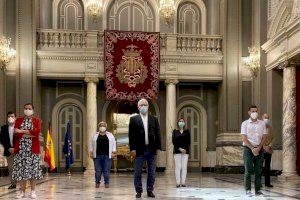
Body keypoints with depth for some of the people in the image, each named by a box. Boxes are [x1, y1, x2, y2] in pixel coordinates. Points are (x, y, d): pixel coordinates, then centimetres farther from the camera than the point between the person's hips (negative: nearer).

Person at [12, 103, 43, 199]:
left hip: (32, 148, -1)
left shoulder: (36, 120, 6)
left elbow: (37, 131, -12)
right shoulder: (18, 120, 10)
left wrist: (22, 131, -11)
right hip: (21, 148, 1)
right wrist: (27, 134, -14)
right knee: (21, 169, 0)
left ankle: (33, 191, 5)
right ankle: (22, 191, 7)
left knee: (33, 169, -1)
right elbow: (16, 134, -2)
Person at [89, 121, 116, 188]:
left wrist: (113, 152, 2)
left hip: (107, 155, 0)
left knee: (106, 170, 0)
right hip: (97, 155, 1)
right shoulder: (95, 135, 10)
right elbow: (91, 144, 13)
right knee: (98, 170, 1)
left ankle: (107, 183, 8)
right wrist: (91, 152, 5)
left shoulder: (110, 135, 9)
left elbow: (113, 143, 10)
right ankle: (97, 182, 11)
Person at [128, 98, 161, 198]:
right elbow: (131, 135, -1)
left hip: (151, 149, 2)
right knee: (137, 172, 2)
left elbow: (157, 134, 8)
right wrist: (132, 149, -8)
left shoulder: (154, 119, 10)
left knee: (151, 172, 6)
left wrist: (158, 147, 1)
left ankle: (150, 191, 15)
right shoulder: (134, 119, 3)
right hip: (139, 149, -2)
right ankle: (139, 191, 11)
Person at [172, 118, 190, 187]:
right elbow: (174, 141, -1)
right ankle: (178, 182, -5)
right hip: (177, 151, -1)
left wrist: (185, 149, -10)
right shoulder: (175, 131, 9)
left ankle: (183, 182, 0)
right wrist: (179, 149, -12)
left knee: (184, 167, -2)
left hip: (185, 151, 1)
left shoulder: (187, 132, 12)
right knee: (178, 167, -5)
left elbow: (188, 142, 5)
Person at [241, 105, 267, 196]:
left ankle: (258, 190, 8)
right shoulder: (245, 123, 1)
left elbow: (264, 137, 4)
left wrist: (258, 148, -8)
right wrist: (252, 148, -13)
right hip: (248, 148, -3)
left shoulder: (262, 123, 9)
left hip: (259, 149, 3)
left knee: (258, 170, 3)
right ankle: (248, 190, 0)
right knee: (248, 170, -4)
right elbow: (244, 138, -5)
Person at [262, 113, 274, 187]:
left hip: (269, 150, 5)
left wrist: (269, 146, -5)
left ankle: (267, 182, 12)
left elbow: (273, 138, 11)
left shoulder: (270, 128, 11)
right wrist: (264, 147, -11)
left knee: (268, 167, 7)